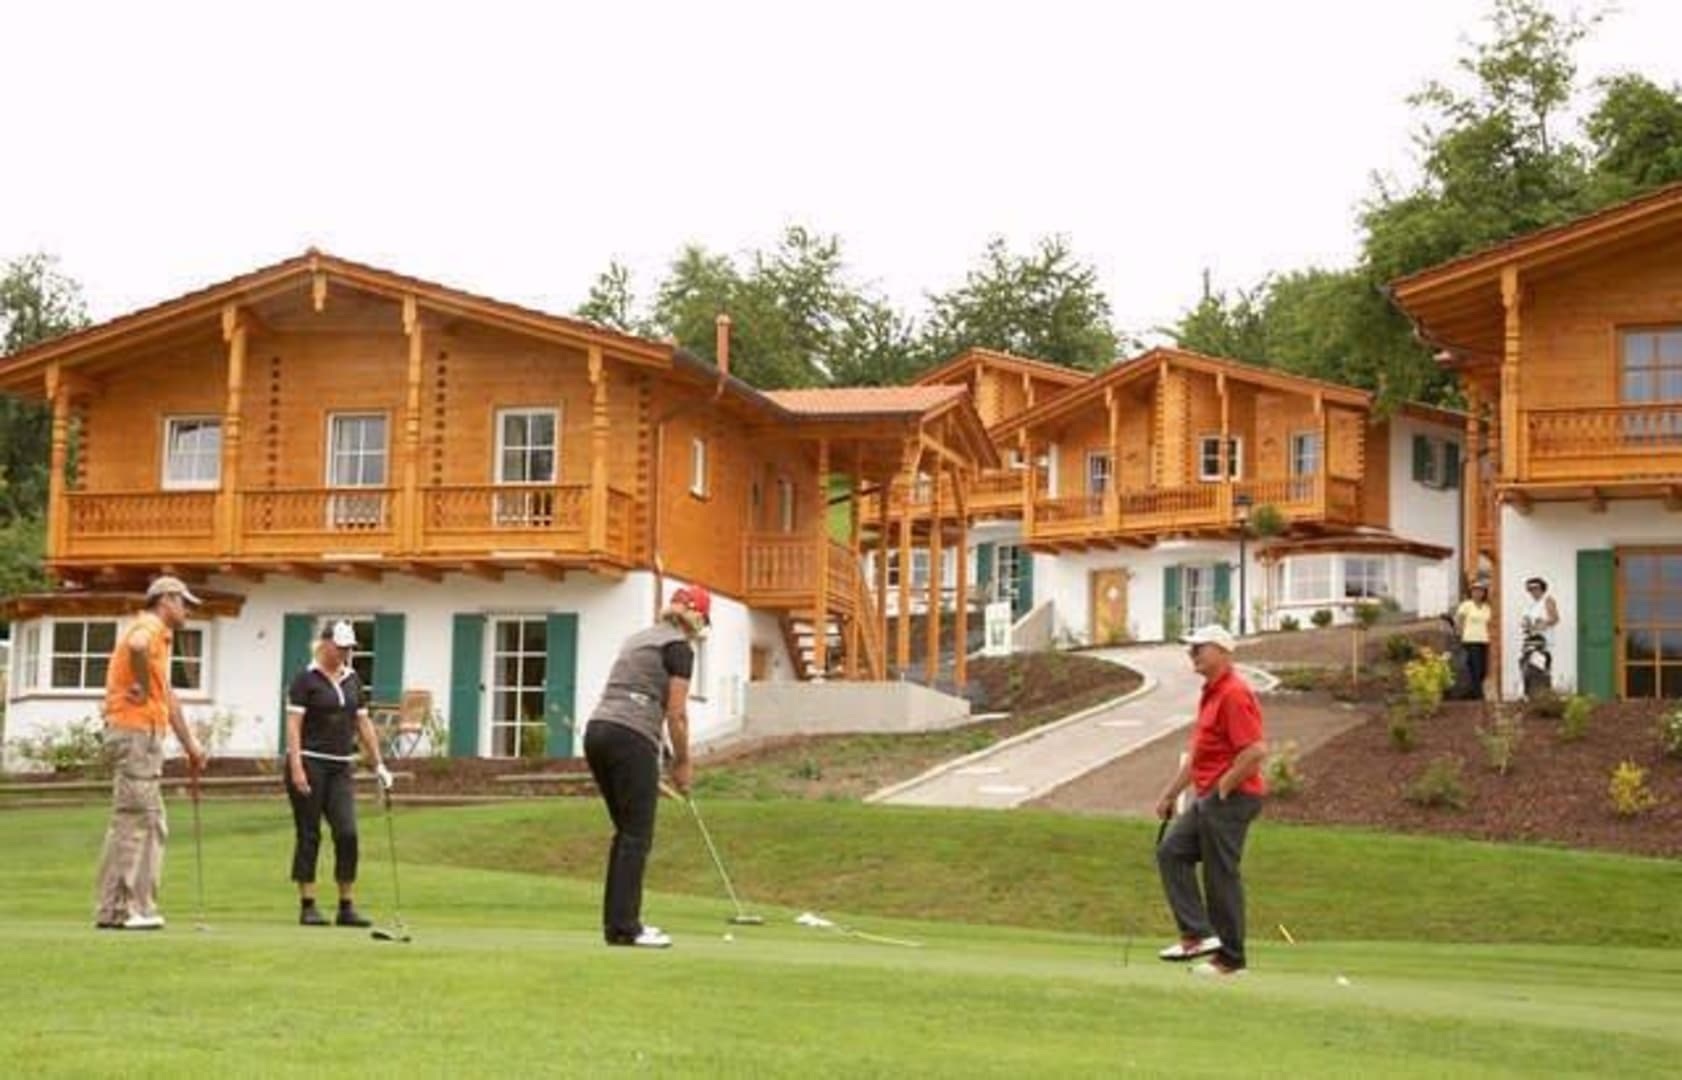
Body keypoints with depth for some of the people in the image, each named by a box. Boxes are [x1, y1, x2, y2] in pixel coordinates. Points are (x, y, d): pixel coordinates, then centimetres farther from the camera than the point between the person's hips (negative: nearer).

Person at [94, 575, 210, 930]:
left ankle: (118, 908, 14)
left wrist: (190, 744, 28)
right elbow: (136, 645, -35)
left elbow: (167, 697, 29)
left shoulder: (160, 636, 23)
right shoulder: (149, 627, -7)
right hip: (135, 732, -10)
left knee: (150, 824, 12)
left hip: (144, 735, 10)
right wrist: (143, 687, -20)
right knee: (134, 821, -9)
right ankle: (119, 909, -8)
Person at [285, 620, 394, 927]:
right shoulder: (306, 679, -5)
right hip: (310, 763, -5)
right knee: (309, 835, 0)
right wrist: (296, 767, -18)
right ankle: (308, 906, 6)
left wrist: (378, 764, 12)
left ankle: (347, 906, 1)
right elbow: (293, 725, -10)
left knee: (347, 833, -4)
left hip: (342, 767, 5)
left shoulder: (352, 680, 12)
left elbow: (363, 723, 16)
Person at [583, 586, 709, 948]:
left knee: (627, 831, 15)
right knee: (637, 835, -3)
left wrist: (658, 763, 25)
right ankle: (624, 927, -4)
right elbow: (676, 714, -5)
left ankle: (618, 921, 15)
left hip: (597, 731, 8)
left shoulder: (637, 639, 24)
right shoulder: (679, 646, 0)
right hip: (631, 738, -8)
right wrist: (683, 763, 8)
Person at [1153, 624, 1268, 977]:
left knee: (1221, 875, -3)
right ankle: (1197, 933, 4)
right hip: (1209, 799, 10)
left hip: (1231, 799, -10)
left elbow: (1256, 751, -25)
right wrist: (1170, 793, 22)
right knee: (1172, 852, 7)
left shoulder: (1234, 694, -17)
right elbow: (1198, 754, 24)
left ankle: (1230, 959, 6)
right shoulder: (1210, 694, 16)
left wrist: (1223, 788, -17)